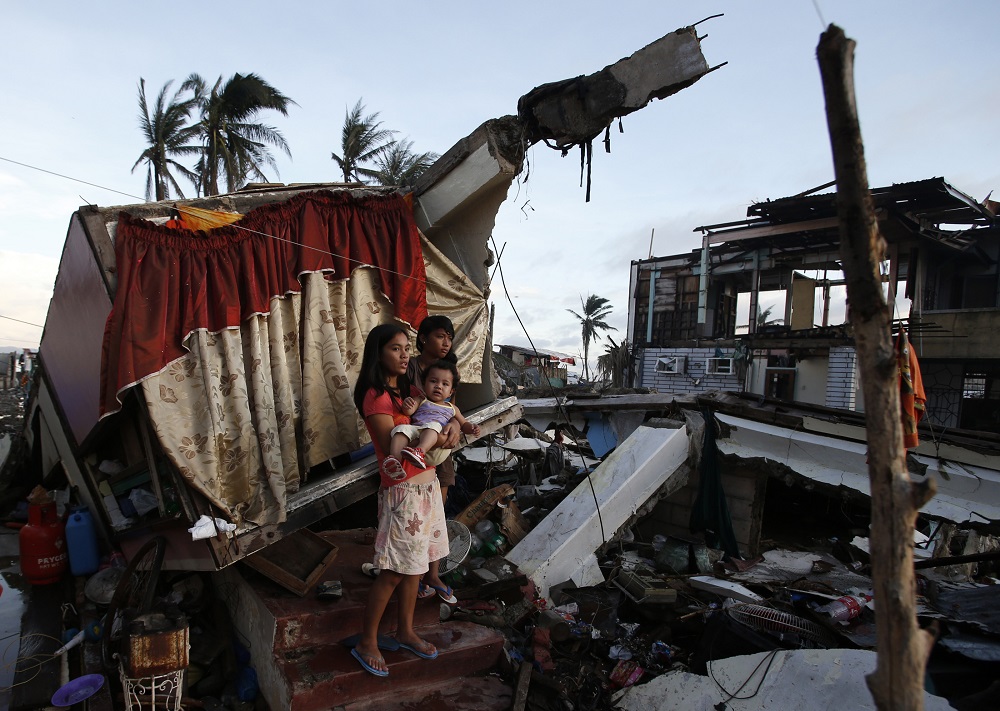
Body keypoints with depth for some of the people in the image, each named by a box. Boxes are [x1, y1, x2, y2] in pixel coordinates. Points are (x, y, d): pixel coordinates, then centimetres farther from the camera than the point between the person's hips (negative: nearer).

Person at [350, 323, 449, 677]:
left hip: (428, 485, 8)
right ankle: (366, 643, 21)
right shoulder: (377, 397, -16)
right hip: (404, 491, -8)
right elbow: (395, 449, -23)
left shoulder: (410, 390, 9)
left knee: (414, 567, 17)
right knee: (393, 573, 2)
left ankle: (405, 632, 35)